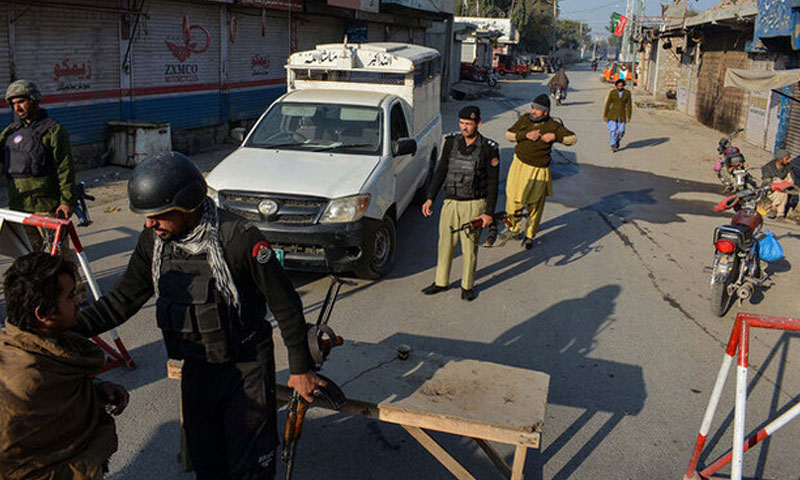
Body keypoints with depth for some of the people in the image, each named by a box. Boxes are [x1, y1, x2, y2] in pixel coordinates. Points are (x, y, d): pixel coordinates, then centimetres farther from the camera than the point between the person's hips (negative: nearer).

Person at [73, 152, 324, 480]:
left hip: (247, 369, -5)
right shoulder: (153, 241, -6)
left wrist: (301, 369, -9)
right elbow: (123, 299, 4)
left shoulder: (240, 239, -25)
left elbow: (285, 305, -16)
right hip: (196, 367, 6)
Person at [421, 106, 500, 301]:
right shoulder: (451, 141, 2)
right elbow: (441, 170, 10)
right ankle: (441, 282, 24)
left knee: (470, 247, 3)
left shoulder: (488, 149, -8)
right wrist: (430, 198, 6)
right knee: (445, 243, 9)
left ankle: (467, 286, 20)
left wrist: (489, 213, -9)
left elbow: (492, 184, -5)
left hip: (474, 205, -3)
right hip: (451, 202, 4)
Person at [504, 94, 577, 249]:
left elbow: (573, 138, -3)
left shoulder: (553, 125, -8)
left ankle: (529, 236, 26)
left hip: (539, 170, -2)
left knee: (535, 205, 7)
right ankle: (514, 228, 31)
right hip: (519, 165, 2)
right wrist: (526, 135, -17)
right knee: (513, 199, 5)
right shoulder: (524, 119, -1)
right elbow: (509, 134, -1)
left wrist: (555, 136, -19)